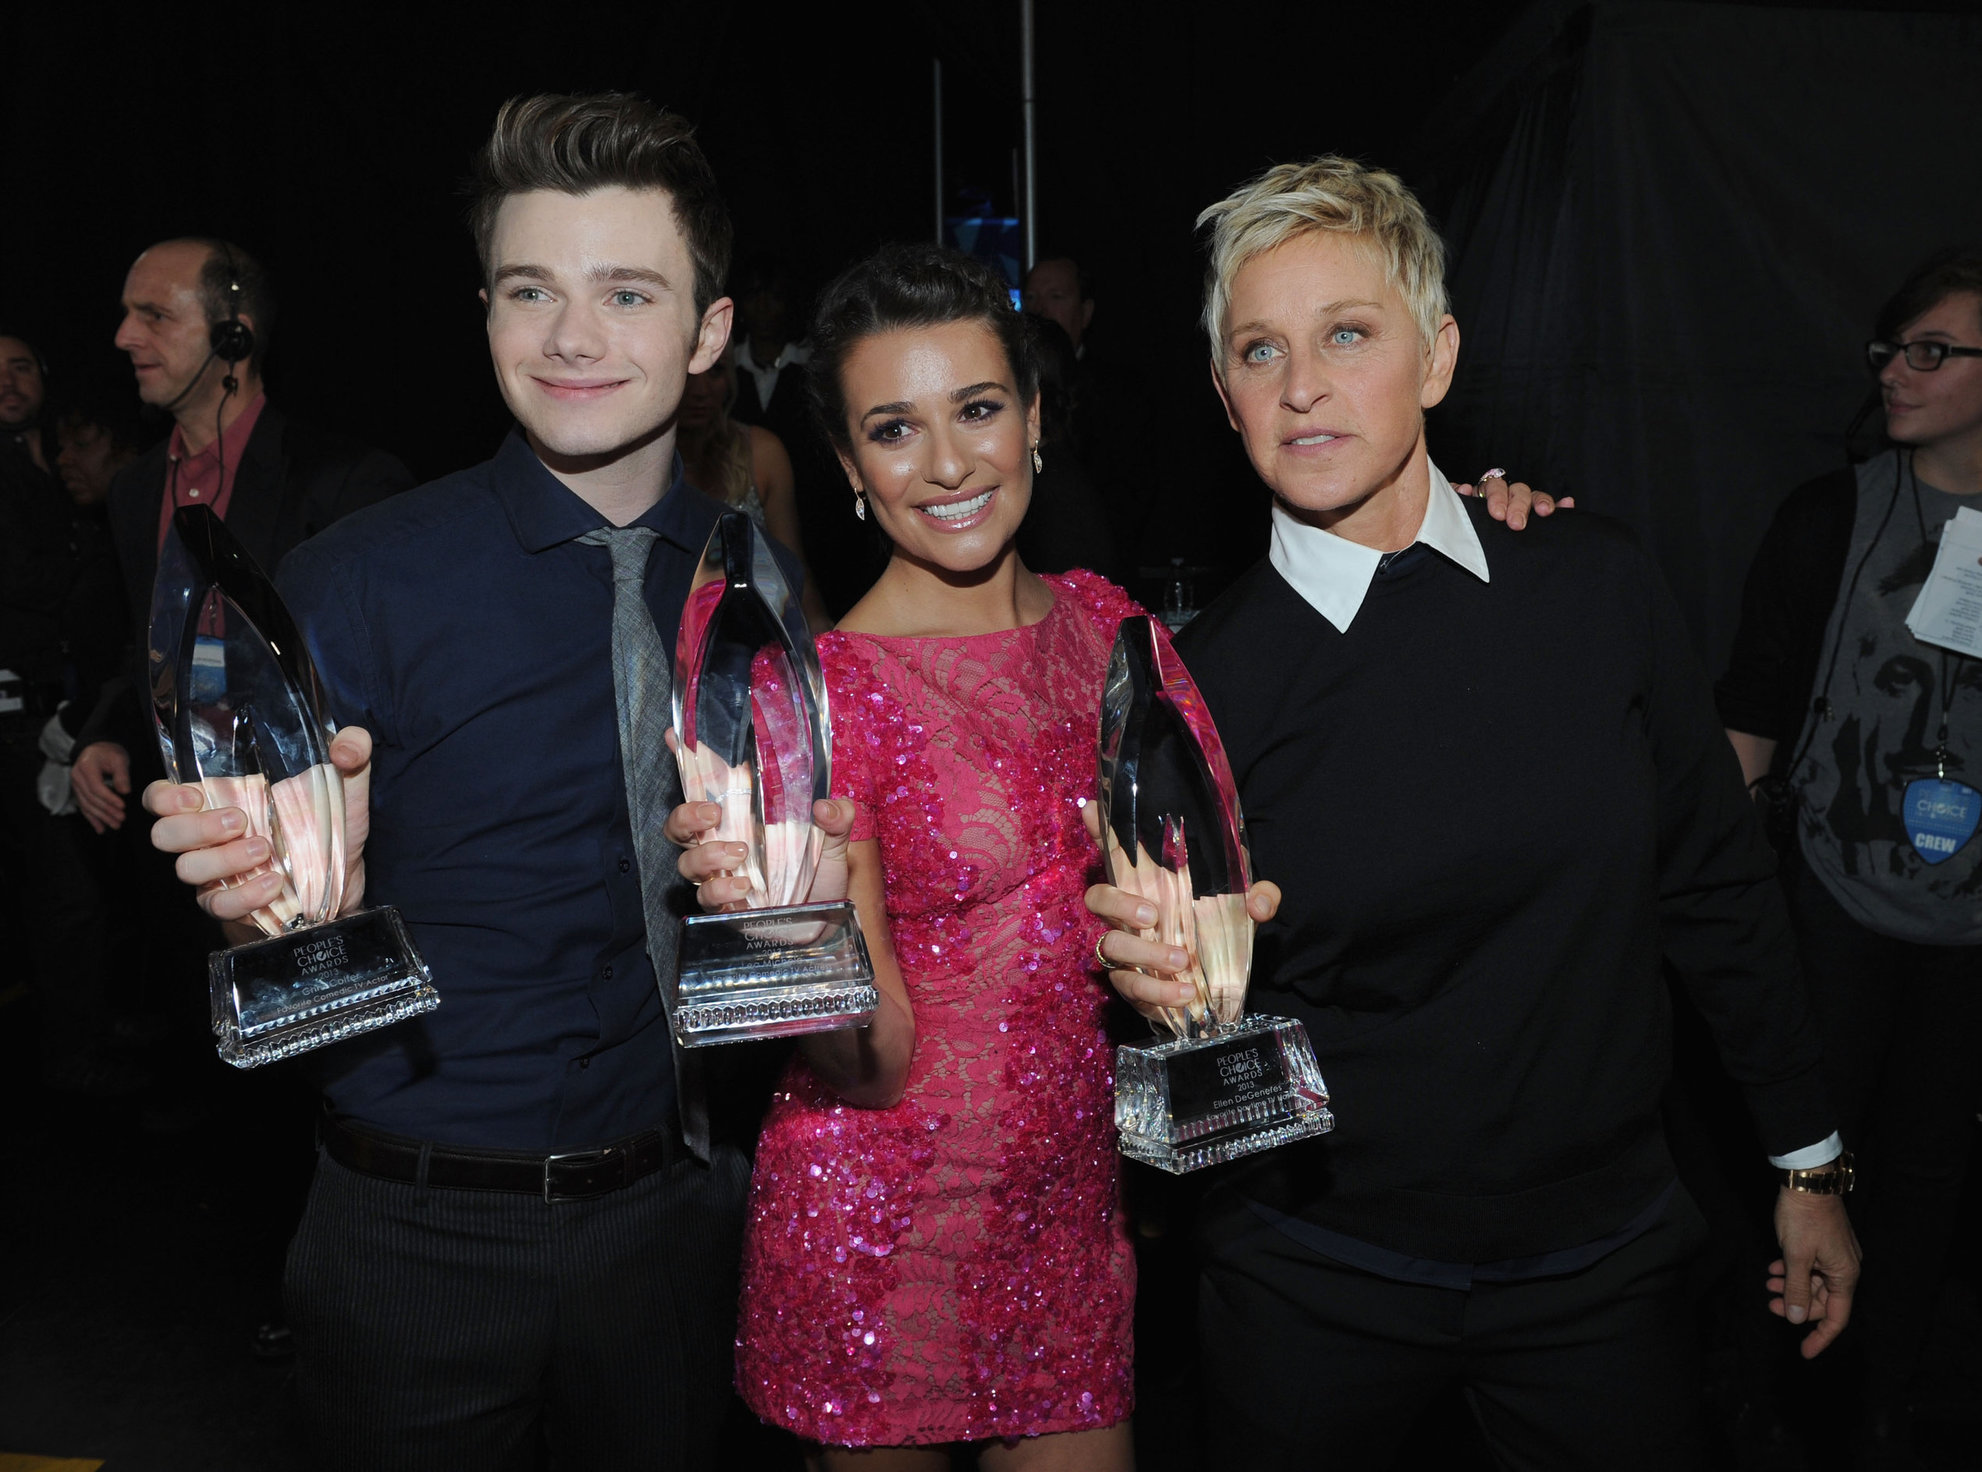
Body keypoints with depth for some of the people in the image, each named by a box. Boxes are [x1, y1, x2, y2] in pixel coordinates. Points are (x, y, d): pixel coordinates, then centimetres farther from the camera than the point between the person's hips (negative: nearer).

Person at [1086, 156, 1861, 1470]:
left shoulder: (1599, 589, -6)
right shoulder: (1202, 679, -10)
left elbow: (1715, 880, 4)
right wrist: (1167, 979, -28)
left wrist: (1808, 1163, 9)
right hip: (1319, 1286, -1)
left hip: (1601, 1259, 2)